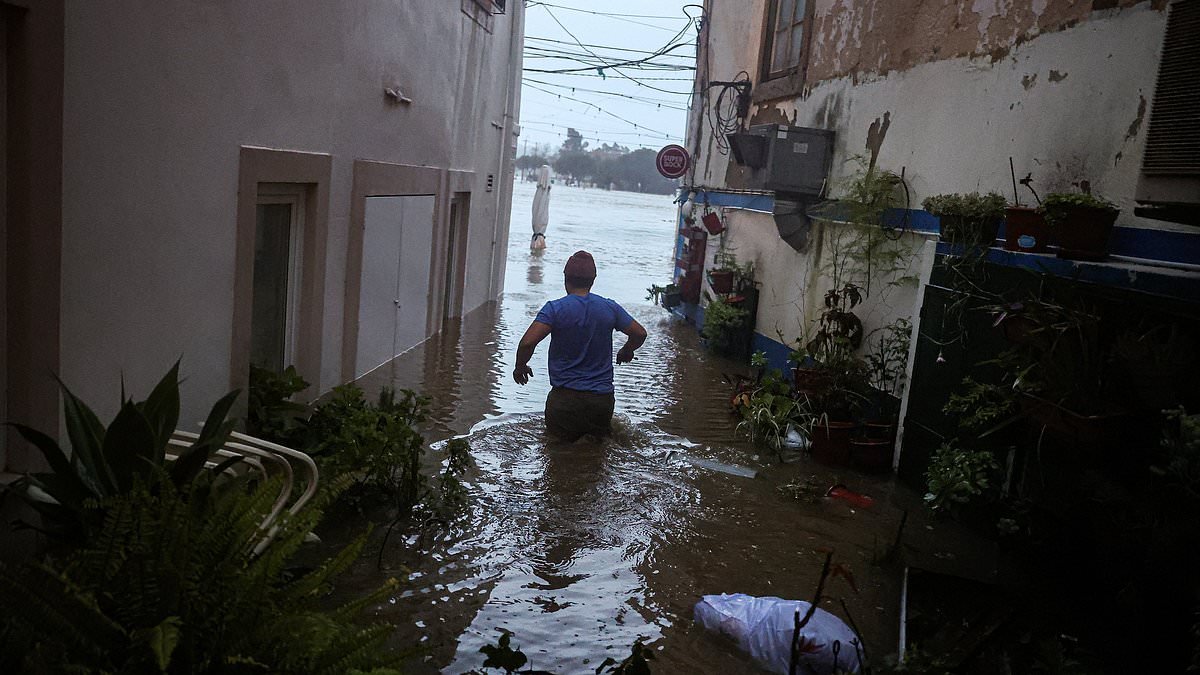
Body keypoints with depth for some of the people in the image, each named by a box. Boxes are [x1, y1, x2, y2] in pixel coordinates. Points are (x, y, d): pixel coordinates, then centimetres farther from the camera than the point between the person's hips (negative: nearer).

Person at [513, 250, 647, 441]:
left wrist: (520, 367, 1)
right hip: (602, 397, 3)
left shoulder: (555, 309, -11)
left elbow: (527, 342, -19)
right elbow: (640, 333, 10)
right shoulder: (610, 308, 0)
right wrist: (626, 352, 30)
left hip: (565, 396, -3)